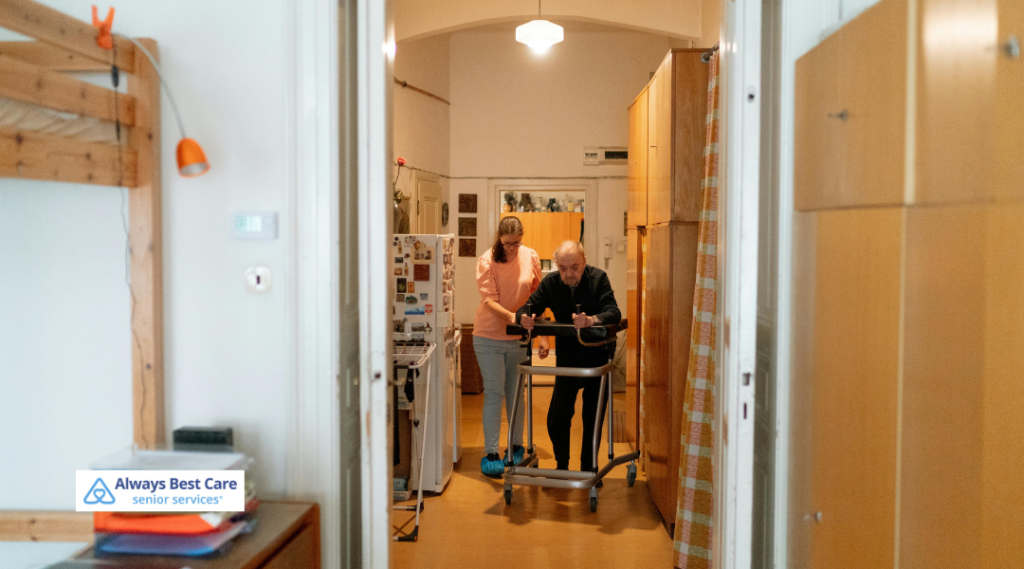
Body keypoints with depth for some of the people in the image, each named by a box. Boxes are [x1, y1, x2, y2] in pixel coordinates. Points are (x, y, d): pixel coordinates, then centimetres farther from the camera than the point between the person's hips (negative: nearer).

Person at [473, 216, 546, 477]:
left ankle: (516, 446, 23)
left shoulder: (530, 257, -1)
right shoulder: (487, 261, -10)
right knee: (494, 393, -3)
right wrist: (511, 316, -34)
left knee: (515, 392, 10)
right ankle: (491, 453, 3)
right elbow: (489, 300, -17)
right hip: (489, 336, -3)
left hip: (519, 336, 3)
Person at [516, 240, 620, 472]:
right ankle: (561, 467, 19)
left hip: (597, 356, -2)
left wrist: (592, 320, -47)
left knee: (592, 417, 4)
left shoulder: (598, 278, -14)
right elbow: (526, 308, -7)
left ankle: (589, 468, 22)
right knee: (558, 416, -1)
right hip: (567, 357, 2)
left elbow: (614, 313, -26)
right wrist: (524, 318, -32)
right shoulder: (551, 282, -6)